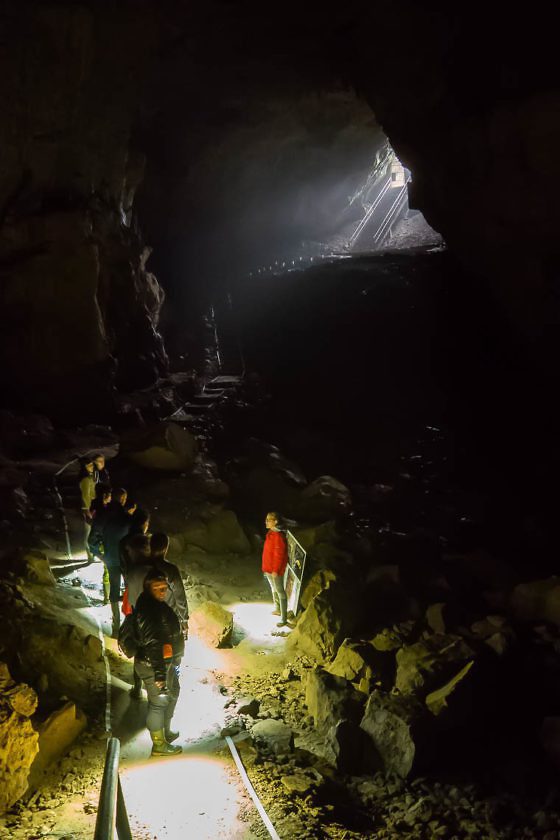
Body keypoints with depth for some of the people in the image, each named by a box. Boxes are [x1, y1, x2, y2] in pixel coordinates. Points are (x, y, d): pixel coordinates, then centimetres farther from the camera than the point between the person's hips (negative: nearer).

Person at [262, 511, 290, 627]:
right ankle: (277, 609, 44)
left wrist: (275, 570, -20)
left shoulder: (278, 536, -26)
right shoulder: (270, 533, 4)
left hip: (276, 570, -10)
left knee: (280, 592, -2)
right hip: (268, 568, 10)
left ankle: (284, 619, 4)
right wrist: (266, 567, 20)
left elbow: (279, 555, -23)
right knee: (274, 589, 25)